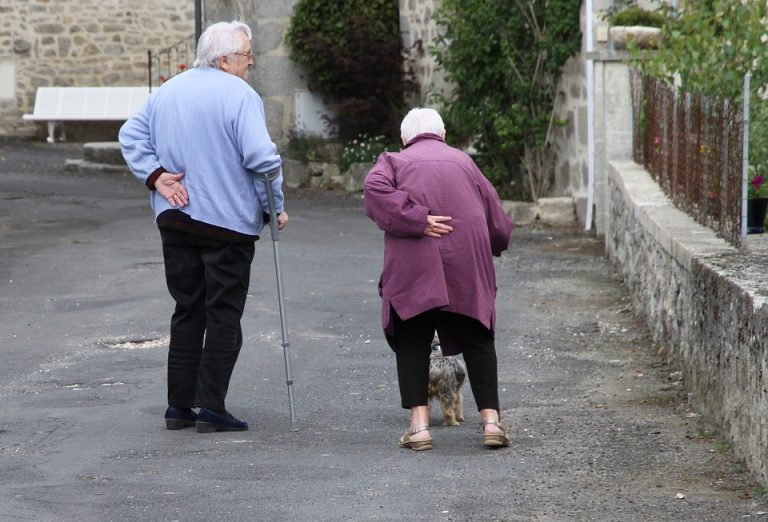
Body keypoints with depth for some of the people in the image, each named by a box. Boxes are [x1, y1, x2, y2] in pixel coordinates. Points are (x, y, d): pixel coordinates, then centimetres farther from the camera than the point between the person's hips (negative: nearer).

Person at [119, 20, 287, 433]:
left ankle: (179, 406, 13)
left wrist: (156, 175, 3)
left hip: (175, 221, 6)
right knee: (224, 316, 1)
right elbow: (261, 157, -19)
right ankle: (211, 408, -2)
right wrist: (275, 206, -8)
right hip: (229, 222, -6)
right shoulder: (240, 96, -12)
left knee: (186, 311, 14)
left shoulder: (168, 91, 11)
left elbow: (131, 136, 12)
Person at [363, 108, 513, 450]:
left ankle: (419, 424, -3)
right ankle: (491, 420, 2)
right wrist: (491, 247, 36)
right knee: (477, 341, 10)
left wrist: (416, 220, -13)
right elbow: (498, 222, 18)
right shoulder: (463, 162, 20)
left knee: (412, 343, 6)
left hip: (412, 268, -2)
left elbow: (375, 190, -10)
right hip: (468, 266, 2)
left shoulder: (395, 161, 14)